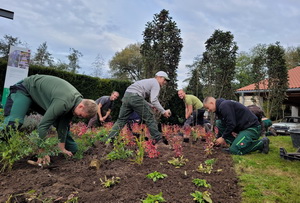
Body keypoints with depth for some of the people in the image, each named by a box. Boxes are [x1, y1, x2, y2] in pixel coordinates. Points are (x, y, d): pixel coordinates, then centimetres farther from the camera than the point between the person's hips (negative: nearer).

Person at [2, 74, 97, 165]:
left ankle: (74, 151, 20)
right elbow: (43, 125, -39)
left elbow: (63, 126, -6)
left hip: (43, 97, 8)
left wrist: (62, 148, -3)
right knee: (13, 123, -29)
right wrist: (42, 152, -31)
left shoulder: (77, 99, -14)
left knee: (64, 124, 6)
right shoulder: (63, 102, -41)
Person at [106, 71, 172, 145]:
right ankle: (157, 140, 9)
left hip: (126, 96, 9)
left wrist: (152, 106, 30)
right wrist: (163, 111, -5)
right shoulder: (156, 84, 7)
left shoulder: (147, 82, 33)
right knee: (150, 119, 3)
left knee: (121, 120, 12)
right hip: (135, 97, -8)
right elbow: (154, 100, -8)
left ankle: (109, 139, 10)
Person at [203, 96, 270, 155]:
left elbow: (231, 124, -22)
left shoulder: (224, 105, -18)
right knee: (219, 123, 5)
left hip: (252, 127, -10)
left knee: (234, 150, -21)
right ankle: (234, 143, 4)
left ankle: (262, 143, -4)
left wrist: (223, 137, -11)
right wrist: (218, 139, 11)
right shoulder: (220, 108, 14)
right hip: (241, 127, 10)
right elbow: (223, 125, 19)